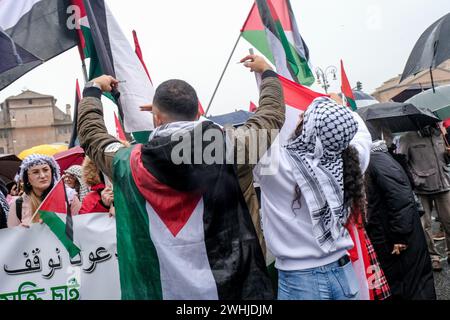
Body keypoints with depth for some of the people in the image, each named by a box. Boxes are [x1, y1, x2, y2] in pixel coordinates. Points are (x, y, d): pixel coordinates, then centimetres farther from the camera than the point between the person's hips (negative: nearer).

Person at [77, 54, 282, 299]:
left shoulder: (130, 164, -8)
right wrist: (267, 73, 24)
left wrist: (92, 91, 30)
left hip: (158, 290, 1)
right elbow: (271, 117, 6)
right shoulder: (229, 148, -13)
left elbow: (91, 133, 12)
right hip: (233, 287, 0)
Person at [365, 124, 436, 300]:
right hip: (386, 240, 9)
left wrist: (400, 237, -23)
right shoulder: (376, 159, 9)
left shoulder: (378, 160, -20)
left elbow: (402, 199, -26)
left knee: (413, 287, 6)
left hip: (400, 242, -9)